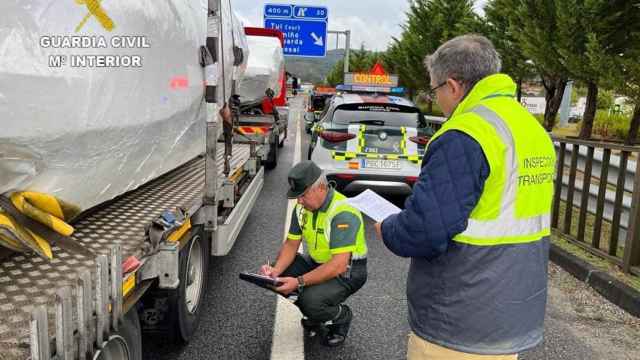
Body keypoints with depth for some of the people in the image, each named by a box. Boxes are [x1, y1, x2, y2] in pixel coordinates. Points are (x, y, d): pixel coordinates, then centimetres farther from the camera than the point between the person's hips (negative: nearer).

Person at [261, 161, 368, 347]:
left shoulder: (343, 213, -29)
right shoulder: (303, 207, -4)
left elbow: (338, 266, -33)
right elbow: (291, 244, 2)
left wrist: (299, 282, -36)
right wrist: (276, 270, -17)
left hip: (347, 270, -8)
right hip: (317, 262, 8)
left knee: (311, 300, -30)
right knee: (276, 275, -7)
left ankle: (341, 316, 5)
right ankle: (315, 314, 13)